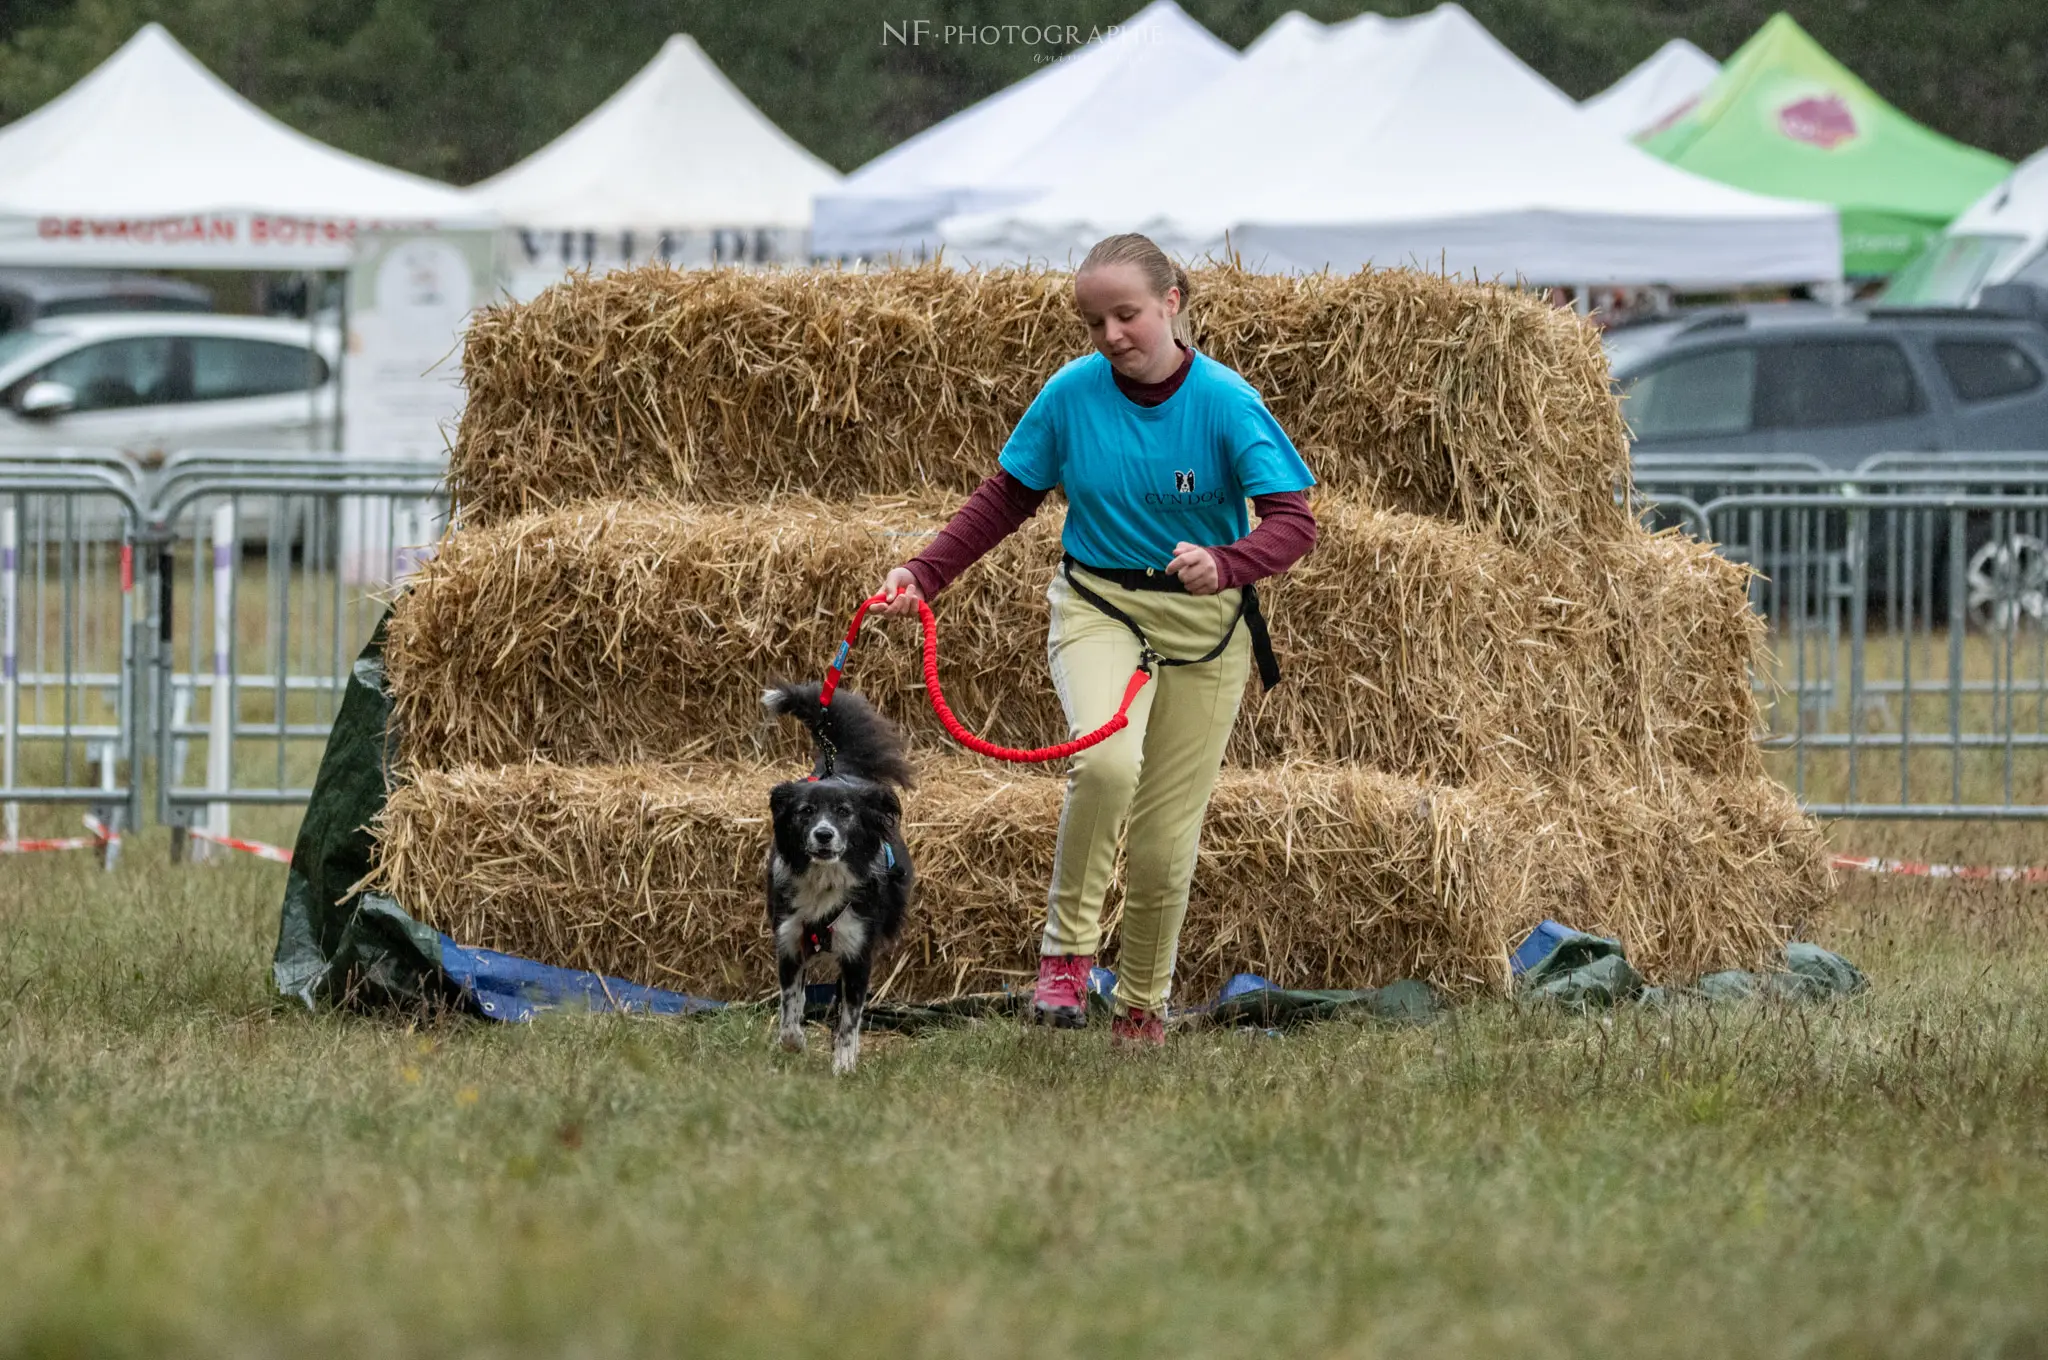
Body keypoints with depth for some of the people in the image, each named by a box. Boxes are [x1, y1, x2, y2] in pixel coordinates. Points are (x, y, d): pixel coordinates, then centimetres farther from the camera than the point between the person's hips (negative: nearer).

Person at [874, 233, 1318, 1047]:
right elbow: (1006, 498, 5)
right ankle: (1067, 949, -13)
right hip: (1097, 605, 0)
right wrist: (924, 574, -7)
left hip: (1203, 623, 0)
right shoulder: (1072, 394, -7)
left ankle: (1142, 1006, 26)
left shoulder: (1224, 402, -13)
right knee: (1107, 761, -31)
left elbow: (1293, 521, -18)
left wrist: (1225, 564, -38)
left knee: (1166, 840, 3)